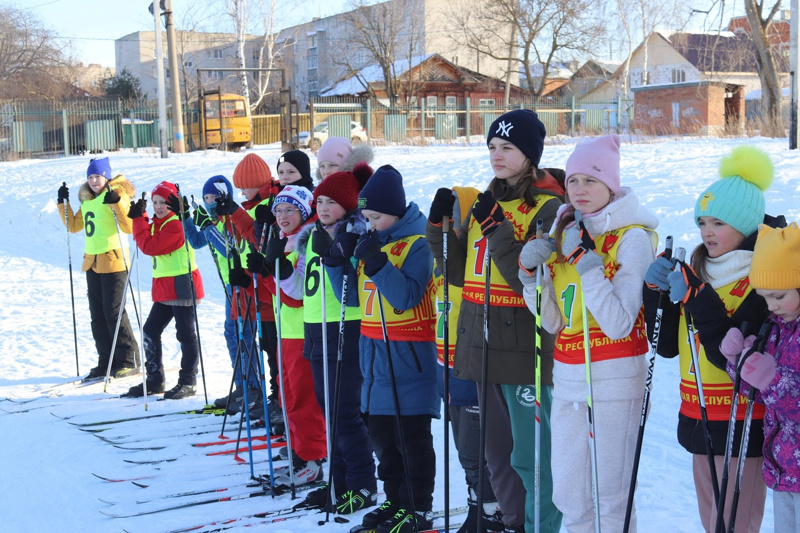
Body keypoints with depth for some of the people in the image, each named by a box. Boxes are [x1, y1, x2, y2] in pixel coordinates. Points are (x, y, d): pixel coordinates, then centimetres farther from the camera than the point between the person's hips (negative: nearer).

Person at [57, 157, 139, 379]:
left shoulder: (118, 194, -7)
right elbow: (74, 226, 24)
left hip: (113, 260, -8)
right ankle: (106, 362, 17)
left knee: (114, 312, -8)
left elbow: (129, 227, -18)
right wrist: (63, 203, 15)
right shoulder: (87, 199, 15)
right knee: (97, 315, 10)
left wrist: (116, 203, -28)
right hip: (92, 261, 8)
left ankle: (129, 360, 0)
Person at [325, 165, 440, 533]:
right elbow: (353, 297, 11)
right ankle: (395, 499, 26)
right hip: (374, 351, 8)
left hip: (408, 354, -8)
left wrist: (377, 262, -29)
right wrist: (338, 261, -3)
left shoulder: (417, 243, -12)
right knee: (380, 431, 14)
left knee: (412, 434, -1)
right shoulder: (369, 241, 10)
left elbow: (407, 297, -22)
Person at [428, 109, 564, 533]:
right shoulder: (486, 202, 12)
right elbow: (461, 272, 14)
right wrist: (440, 225, 2)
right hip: (482, 344, 8)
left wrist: (497, 230, -24)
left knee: (530, 455, -2)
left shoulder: (549, 207, -10)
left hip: (523, 347, -8)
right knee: (497, 450, 19)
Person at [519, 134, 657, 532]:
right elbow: (553, 322, 10)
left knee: (609, 498, 0)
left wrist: (588, 263, -21)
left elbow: (620, 325, -18)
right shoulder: (564, 234, 10)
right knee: (568, 495, 12)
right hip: (567, 379, 6)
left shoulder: (633, 238, -9)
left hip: (614, 380, -6)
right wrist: (531, 272, -3)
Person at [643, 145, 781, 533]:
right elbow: (668, 345, 6)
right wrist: (656, 292, -7)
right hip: (698, 421, 7)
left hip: (742, 427, -7)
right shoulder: (697, 272, 7)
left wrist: (697, 299, -27)